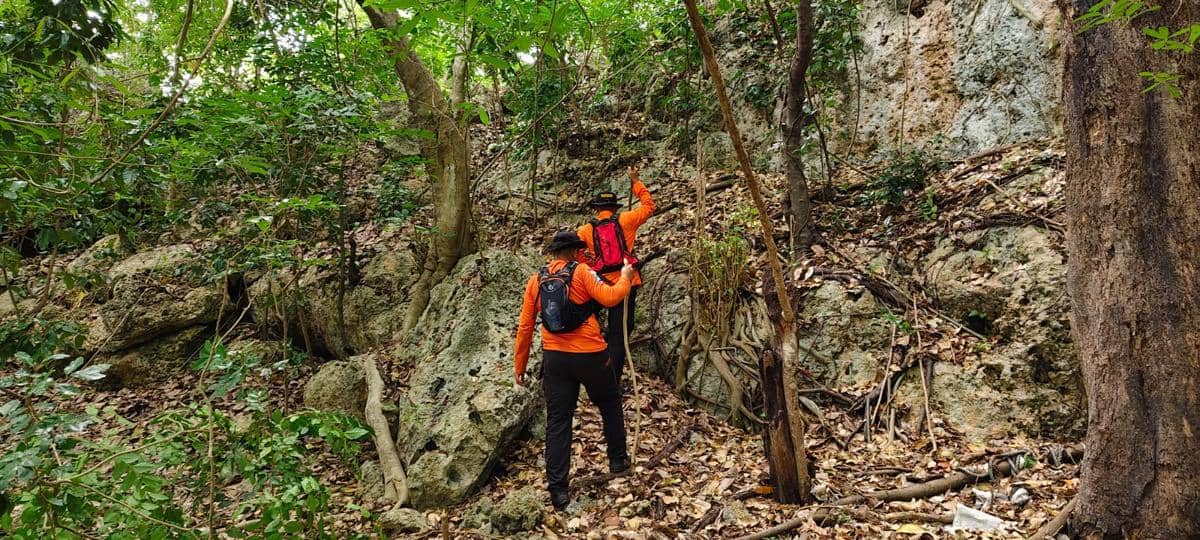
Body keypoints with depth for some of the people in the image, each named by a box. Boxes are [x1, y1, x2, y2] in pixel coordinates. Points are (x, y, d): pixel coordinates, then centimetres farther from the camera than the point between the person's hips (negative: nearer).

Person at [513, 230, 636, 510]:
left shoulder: (536, 280, 6)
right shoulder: (581, 272, -6)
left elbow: (525, 326, 6)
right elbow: (609, 298, -18)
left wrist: (519, 365, 14)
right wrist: (625, 278, 3)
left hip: (554, 358, 3)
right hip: (589, 355, -3)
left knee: (558, 421, 6)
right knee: (610, 404, 22)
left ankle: (558, 489, 5)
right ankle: (618, 460, 33)